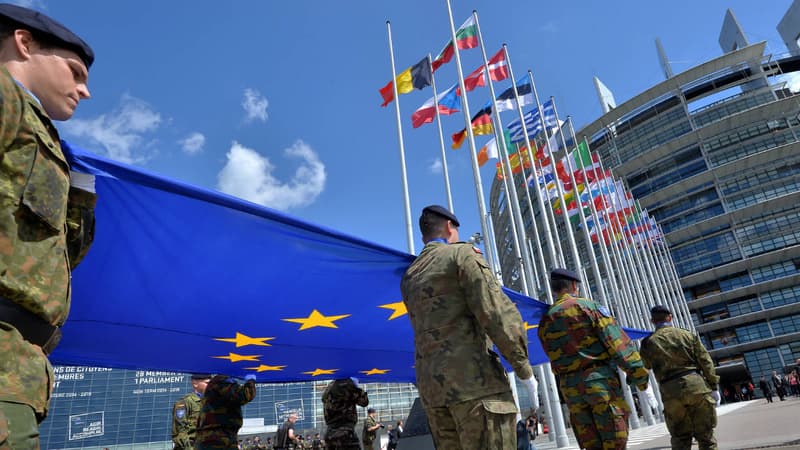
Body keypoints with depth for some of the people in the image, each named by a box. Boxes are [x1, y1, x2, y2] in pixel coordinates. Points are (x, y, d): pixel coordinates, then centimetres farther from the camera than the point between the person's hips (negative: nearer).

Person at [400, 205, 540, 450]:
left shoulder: (409, 277, 19)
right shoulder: (462, 254, 0)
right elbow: (495, 310, -11)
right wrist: (524, 369, -6)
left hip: (431, 385, 7)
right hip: (474, 380, -7)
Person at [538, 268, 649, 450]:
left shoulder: (545, 321, 10)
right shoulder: (586, 306, -3)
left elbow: (555, 359, 12)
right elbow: (615, 339, -8)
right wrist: (637, 371, -5)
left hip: (570, 387, 4)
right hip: (600, 379, -4)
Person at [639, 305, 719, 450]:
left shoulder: (649, 342, 4)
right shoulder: (688, 335, 8)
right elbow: (706, 362, 4)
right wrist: (714, 387, 7)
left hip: (671, 393, -1)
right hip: (697, 385, 1)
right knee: (705, 435, 10)